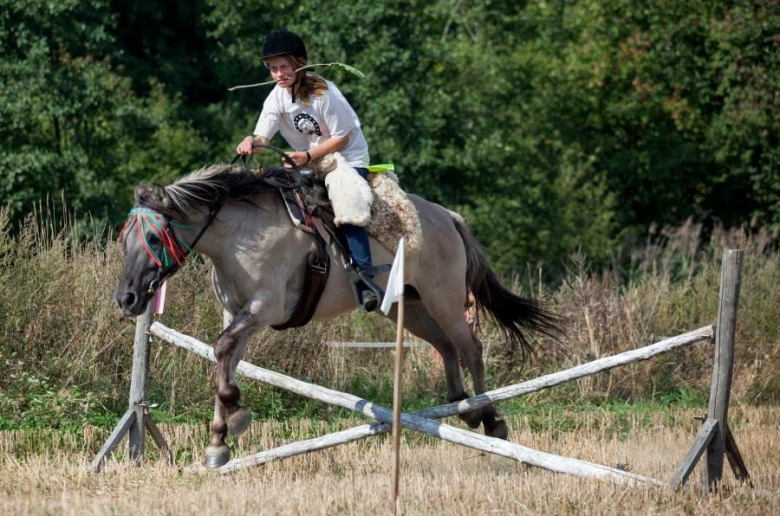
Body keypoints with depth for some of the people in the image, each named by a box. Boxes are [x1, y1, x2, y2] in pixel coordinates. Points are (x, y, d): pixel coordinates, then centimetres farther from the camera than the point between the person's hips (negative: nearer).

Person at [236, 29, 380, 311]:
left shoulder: (324, 94, -21)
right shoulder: (277, 97, -5)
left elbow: (341, 139, -17)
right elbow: (262, 140, -12)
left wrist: (308, 156, -27)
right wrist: (251, 144, -36)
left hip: (347, 158, -7)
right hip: (305, 162, 7)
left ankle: (365, 279, -31)